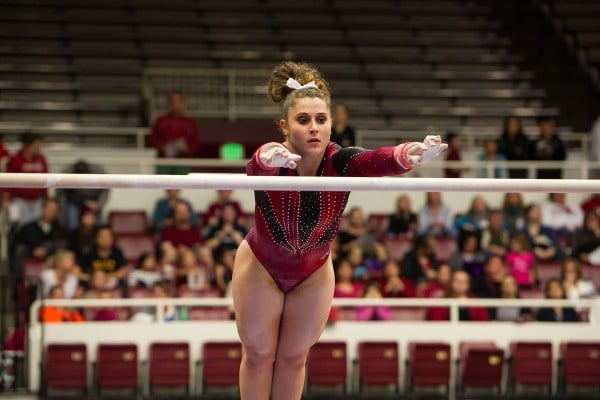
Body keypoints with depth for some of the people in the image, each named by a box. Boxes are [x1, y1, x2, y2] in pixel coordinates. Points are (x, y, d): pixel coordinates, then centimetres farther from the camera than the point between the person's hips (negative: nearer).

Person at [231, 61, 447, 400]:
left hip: (314, 273, 2)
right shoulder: (270, 162, -34)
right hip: (261, 266, -2)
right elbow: (257, 166, -58)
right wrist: (268, 159, -84)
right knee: (258, 354, 11)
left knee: (294, 358, 14)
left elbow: (379, 161, -51)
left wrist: (411, 155, -74)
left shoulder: (340, 163, -30)